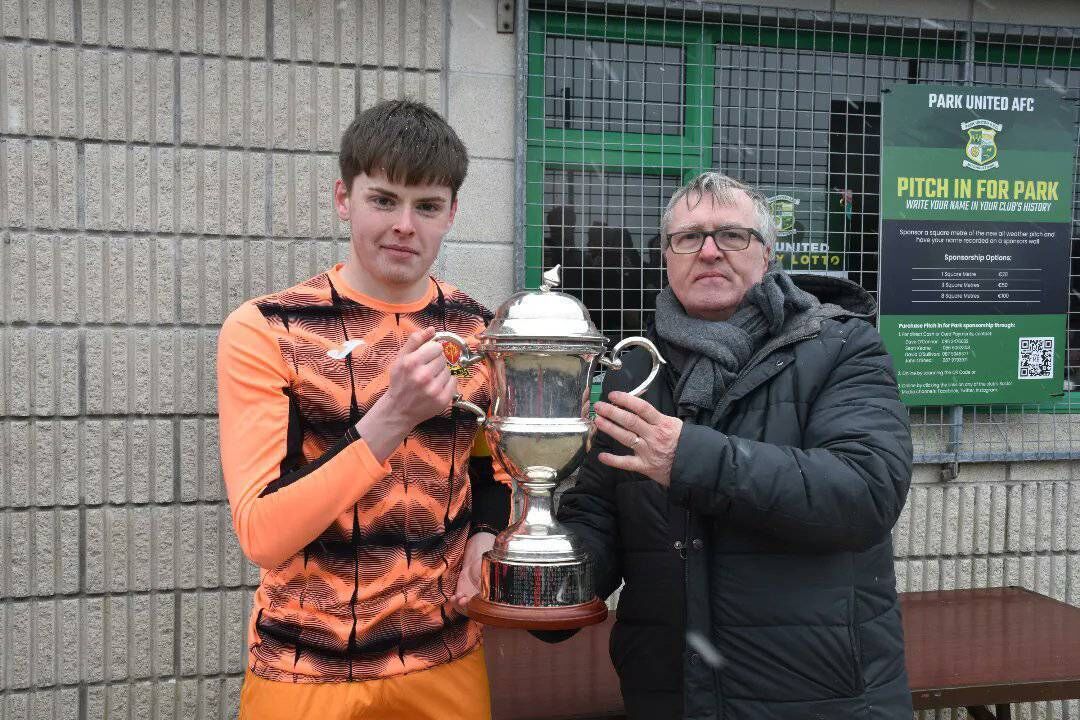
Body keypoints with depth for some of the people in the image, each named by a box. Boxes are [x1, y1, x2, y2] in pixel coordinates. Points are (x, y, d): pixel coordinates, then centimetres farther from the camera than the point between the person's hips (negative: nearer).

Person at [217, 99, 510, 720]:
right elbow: (262, 536, -18)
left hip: (448, 658, 4)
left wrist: (484, 535, -5)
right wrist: (390, 418, -28)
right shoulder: (263, 331, -13)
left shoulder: (478, 331, -1)